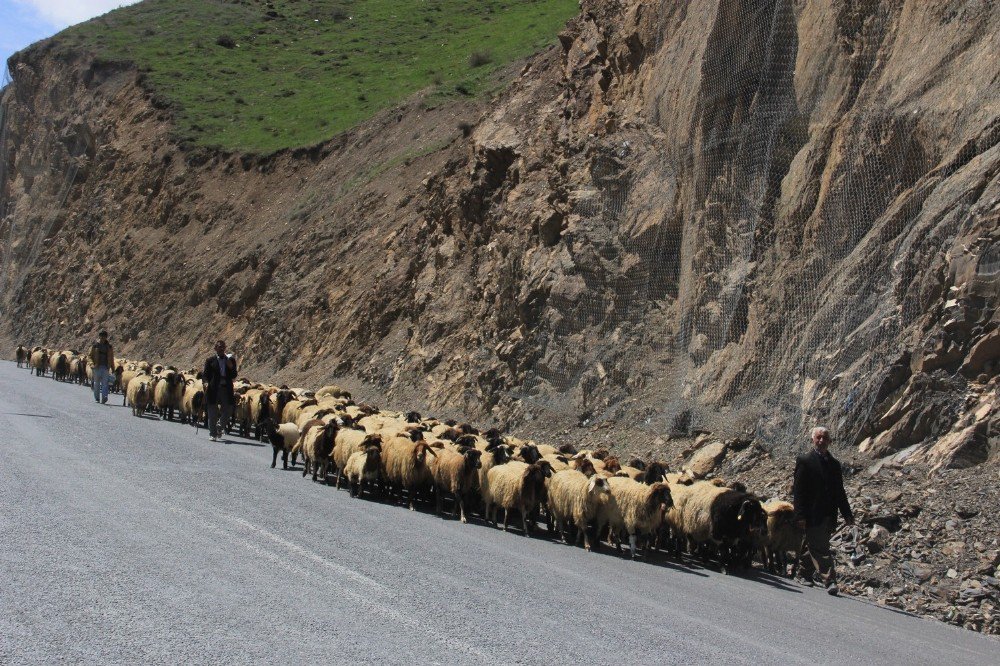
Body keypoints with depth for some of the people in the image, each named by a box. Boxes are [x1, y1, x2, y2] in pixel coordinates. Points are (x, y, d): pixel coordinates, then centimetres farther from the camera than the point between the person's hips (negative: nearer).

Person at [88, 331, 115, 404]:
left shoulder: (109, 346, 11)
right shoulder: (95, 345, 4)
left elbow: (111, 357, 15)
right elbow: (91, 355, 5)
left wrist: (112, 367, 11)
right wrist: (92, 364, -9)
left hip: (105, 367, 1)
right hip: (97, 367, -1)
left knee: (105, 383, -10)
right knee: (97, 383, 6)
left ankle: (104, 397, -19)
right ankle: (96, 398, 15)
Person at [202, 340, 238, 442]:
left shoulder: (231, 360, 11)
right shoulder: (210, 360, 5)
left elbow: (234, 377, 6)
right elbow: (205, 374, 2)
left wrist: (231, 367, -11)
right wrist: (206, 383, -17)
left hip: (226, 389, 2)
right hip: (213, 389, -2)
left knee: (227, 412, 2)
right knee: (212, 413, 2)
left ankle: (220, 428, 27)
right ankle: (213, 434, 11)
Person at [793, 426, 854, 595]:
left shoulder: (834, 464, 15)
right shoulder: (804, 461, -2)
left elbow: (840, 492, 19)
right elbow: (798, 491, -7)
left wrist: (847, 514, 11)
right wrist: (800, 516, -15)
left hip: (829, 516, 5)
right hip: (812, 516, -5)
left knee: (812, 546, 12)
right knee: (820, 549, -10)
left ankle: (806, 575, 25)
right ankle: (830, 580, -15)